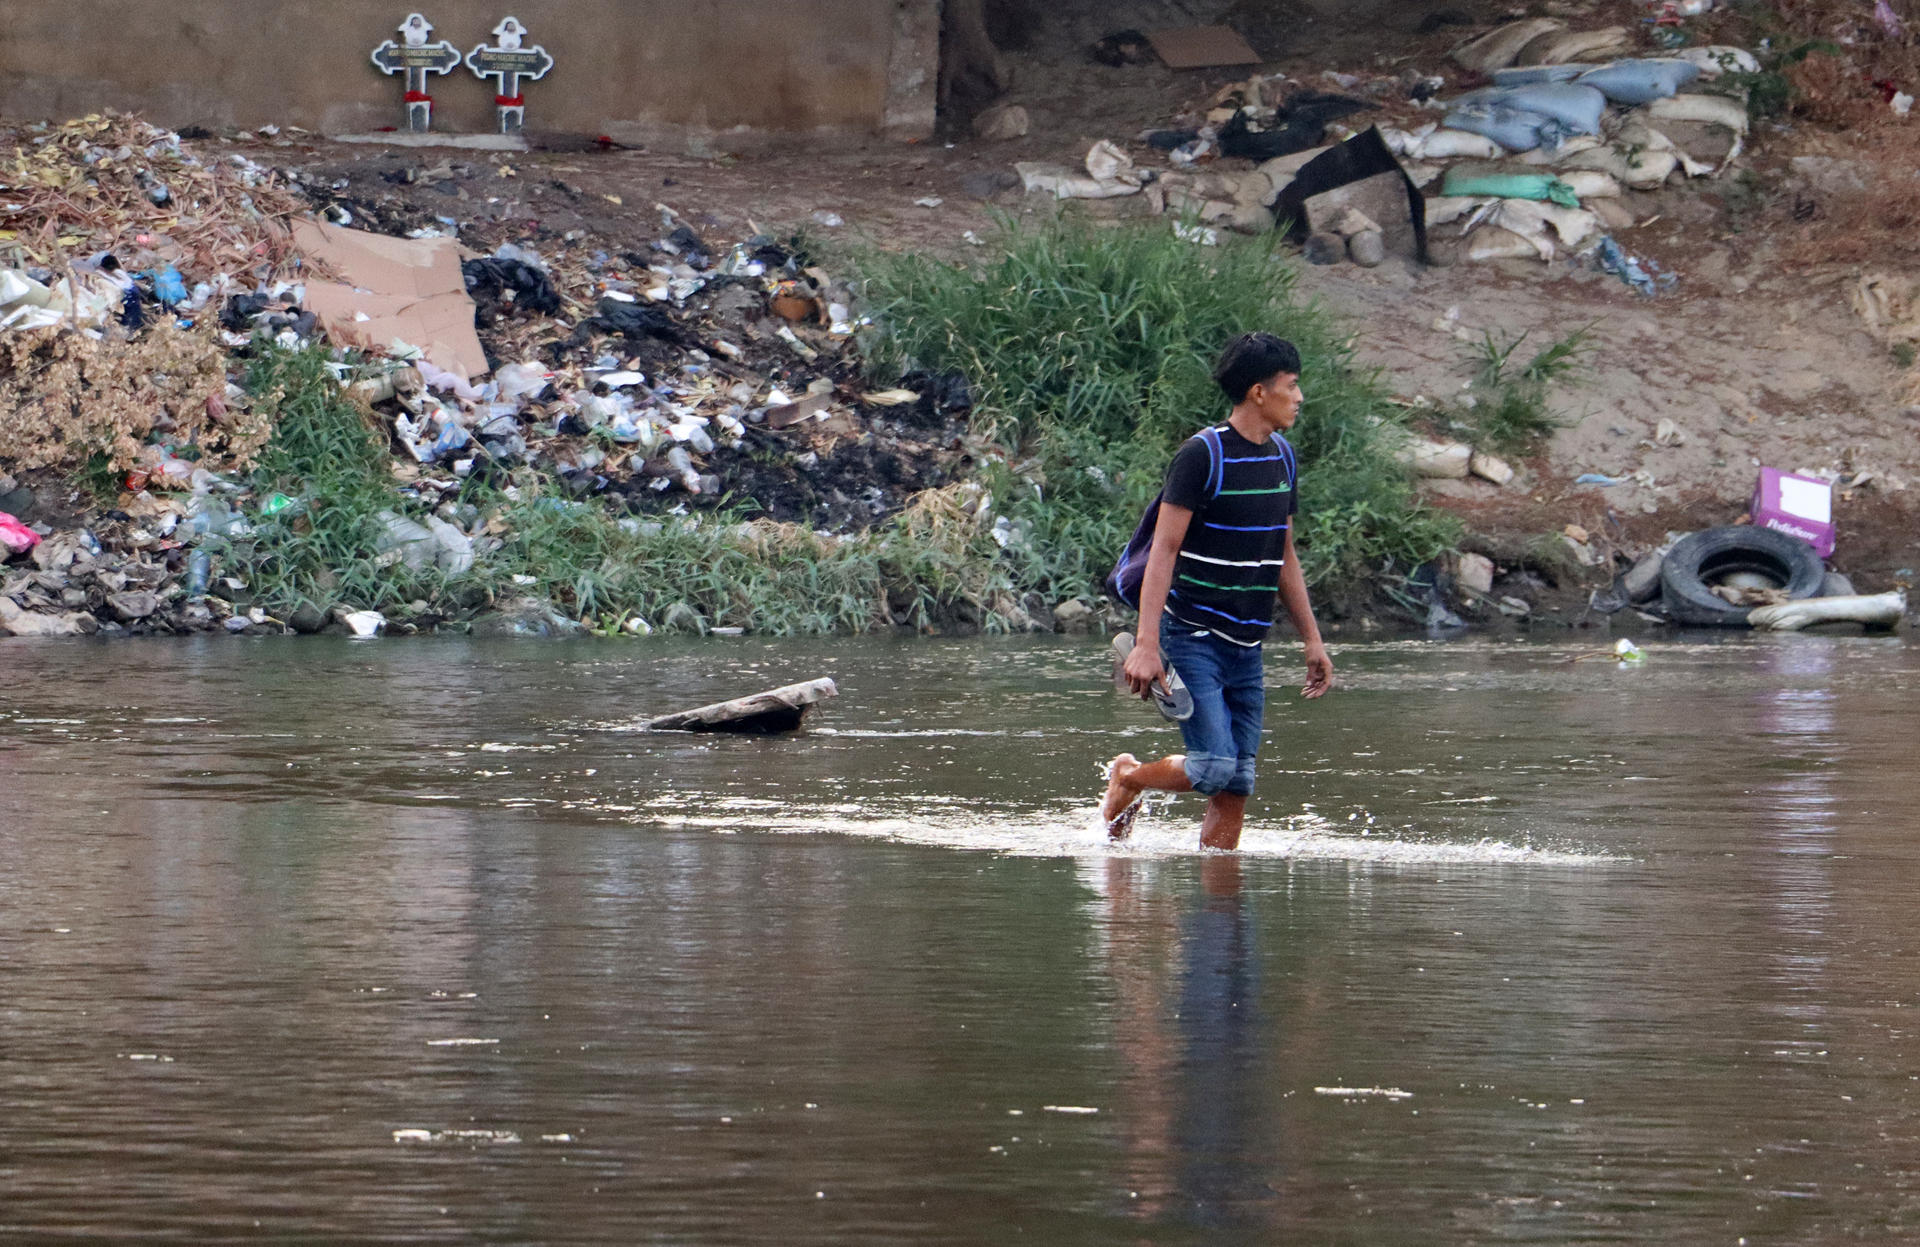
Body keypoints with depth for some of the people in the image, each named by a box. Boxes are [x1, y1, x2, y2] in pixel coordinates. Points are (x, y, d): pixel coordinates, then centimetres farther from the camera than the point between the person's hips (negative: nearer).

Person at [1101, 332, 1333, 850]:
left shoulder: (1282, 457, 12)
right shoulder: (1202, 455, -11)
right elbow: (1164, 549, -14)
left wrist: (1312, 640, 18)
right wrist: (1146, 644, -21)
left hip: (1247, 648, 7)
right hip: (1193, 637, -7)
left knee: (1237, 783, 1)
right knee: (1213, 765, -15)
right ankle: (1127, 778, 11)